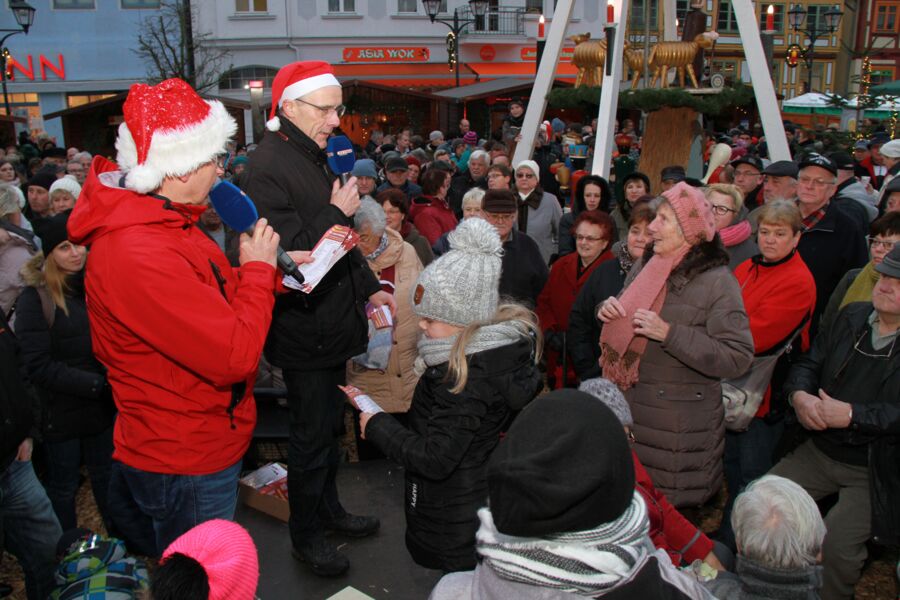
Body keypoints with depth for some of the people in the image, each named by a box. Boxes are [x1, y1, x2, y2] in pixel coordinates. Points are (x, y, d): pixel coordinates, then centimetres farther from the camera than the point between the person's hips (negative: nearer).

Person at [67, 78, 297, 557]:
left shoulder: (165, 225, 2)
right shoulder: (139, 253, -31)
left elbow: (220, 304, 9)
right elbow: (236, 355, -30)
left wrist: (267, 270, -4)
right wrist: (258, 269, -17)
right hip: (184, 465, -9)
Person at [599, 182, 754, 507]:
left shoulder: (717, 282, -14)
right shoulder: (644, 267, 6)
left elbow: (738, 358, -21)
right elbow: (623, 324, 21)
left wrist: (669, 333, -25)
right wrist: (607, 310, -3)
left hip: (681, 422, -6)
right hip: (629, 406, 6)